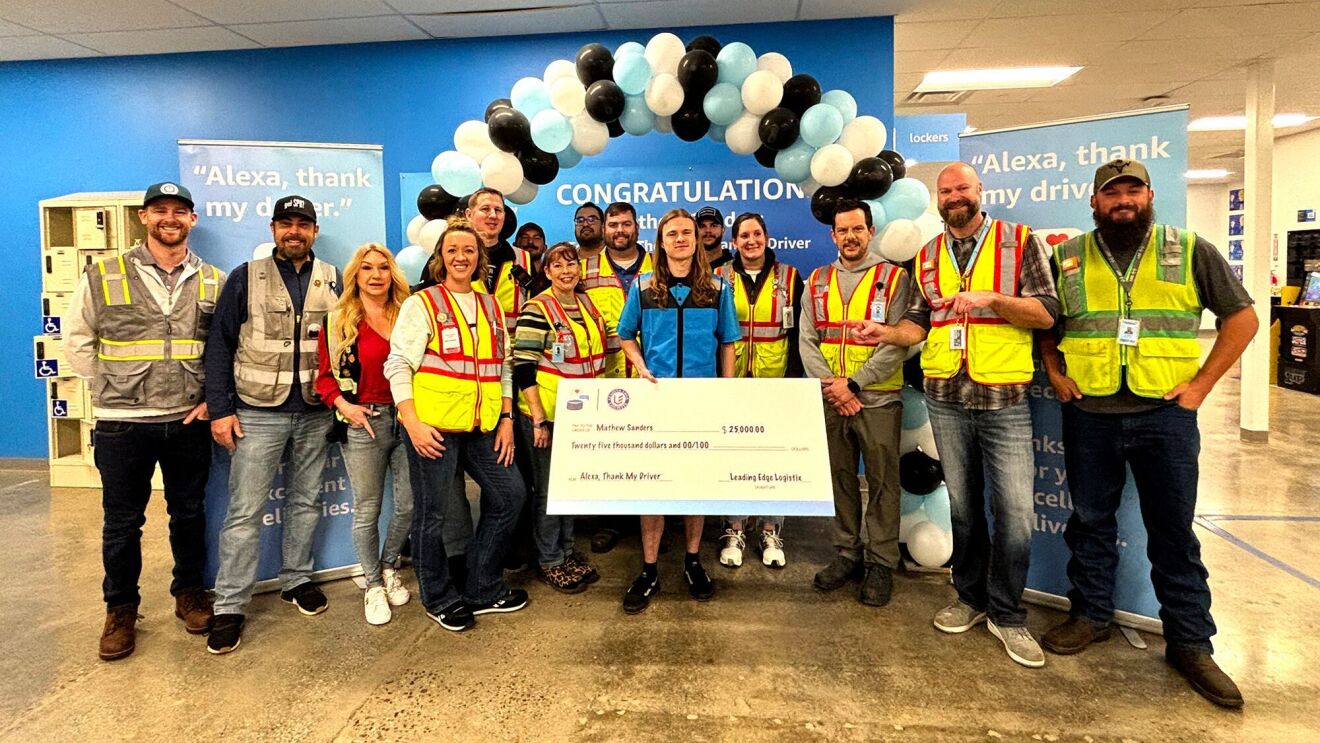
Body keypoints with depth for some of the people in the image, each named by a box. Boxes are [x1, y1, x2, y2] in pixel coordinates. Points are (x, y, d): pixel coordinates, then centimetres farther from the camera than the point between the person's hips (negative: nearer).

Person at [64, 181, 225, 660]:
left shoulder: (213, 282, 3)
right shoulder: (103, 276, -2)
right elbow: (78, 341, 4)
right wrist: (114, 388, -1)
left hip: (188, 422, 2)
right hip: (123, 423, -1)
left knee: (189, 513, 15)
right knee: (122, 522, 10)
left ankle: (188, 592, 33)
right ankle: (120, 609, 27)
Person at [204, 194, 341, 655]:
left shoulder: (333, 280, 6)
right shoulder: (246, 278, -1)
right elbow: (219, 345, -2)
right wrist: (220, 409, -9)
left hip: (315, 413, 3)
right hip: (258, 413, -2)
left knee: (305, 501, 13)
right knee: (245, 511, -1)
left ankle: (297, 579, 30)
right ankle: (229, 607, 7)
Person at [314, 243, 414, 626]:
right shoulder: (338, 321, 2)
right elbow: (325, 375, 4)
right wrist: (343, 405, -13)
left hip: (406, 418, 2)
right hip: (363, 422, -2)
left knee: (410, 504, 6)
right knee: (366, 510, 6)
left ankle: (388, 568, 31)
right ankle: (373, 584, 24)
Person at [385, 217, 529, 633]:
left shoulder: (491, 307, 15)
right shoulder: (422, 304, -2)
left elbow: (503, 367, 17)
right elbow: (398, 365, -8)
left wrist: (506, 418, 8)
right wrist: (412, 422, -16)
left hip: (482, 426, 6)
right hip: (433, 426, -6)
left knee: (509, 495, 9)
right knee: (433, 513, 3)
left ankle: (483, 589, 24)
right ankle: (439, 598, 23)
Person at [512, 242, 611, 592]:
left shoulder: (589, 305, 7)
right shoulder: (537, 310, -13)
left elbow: (602, 351, 18)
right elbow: (523, 368, -16)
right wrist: (539, 420, -18)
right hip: (546, 415, -6)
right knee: (549, 488, 5)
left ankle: (567, 550, 32)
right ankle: (550, 561, 20)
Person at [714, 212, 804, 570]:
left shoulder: (788, 278, 5)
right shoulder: (720, 279, 6)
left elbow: (797, 334, 3)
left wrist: (794, 379, -4)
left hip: (774, 383, 0)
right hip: (731, 382, 0)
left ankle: (771, 532, 17)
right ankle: (733, 531, 16)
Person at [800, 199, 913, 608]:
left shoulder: (894, 279, -1)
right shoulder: (816, 283, 10)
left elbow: (896, 344, -9)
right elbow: (807, 341, 3)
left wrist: (852, 383, -15)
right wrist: (831, 386, -10)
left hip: (878, 398, -3)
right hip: (830, 401, 3)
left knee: (881, 482, 2)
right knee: (840, 478, 11)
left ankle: (880, 563, 14)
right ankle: (848, 554, 24)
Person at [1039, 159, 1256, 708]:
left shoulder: (1190, 250, 2)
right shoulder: (1067, 257, 5)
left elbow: (1241, 316, 4)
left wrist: (1202, 383, -3)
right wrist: (1056, 374, 2)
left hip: (1165, 415, -1)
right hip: (1088, 415, 2)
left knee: (1174, 531, 6)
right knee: (1090, 521, 12)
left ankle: (1190, 642, 19)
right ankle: (1090, 616, 28)